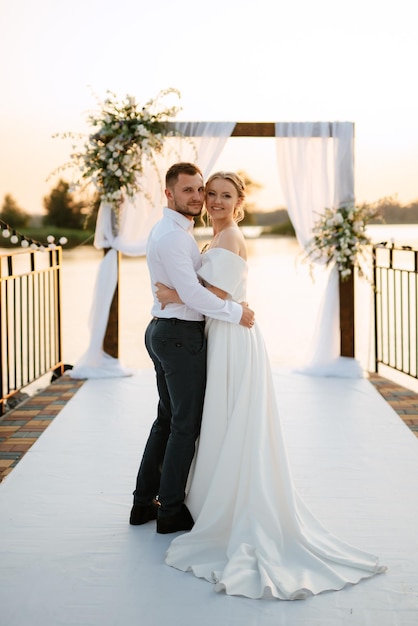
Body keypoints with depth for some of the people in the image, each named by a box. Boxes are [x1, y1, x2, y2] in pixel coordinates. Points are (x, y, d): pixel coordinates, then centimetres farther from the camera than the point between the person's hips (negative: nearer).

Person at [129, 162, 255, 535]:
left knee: (168, 419, 17)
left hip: (163, 332, 10)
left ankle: (144, 502, 24)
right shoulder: (173, 235, -19)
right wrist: (237, 313, -14)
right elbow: (193, 294, -24)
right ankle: (171, 511, 10)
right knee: (187, 424, 0)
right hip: (181, 336, -10)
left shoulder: (168, 231, 15)